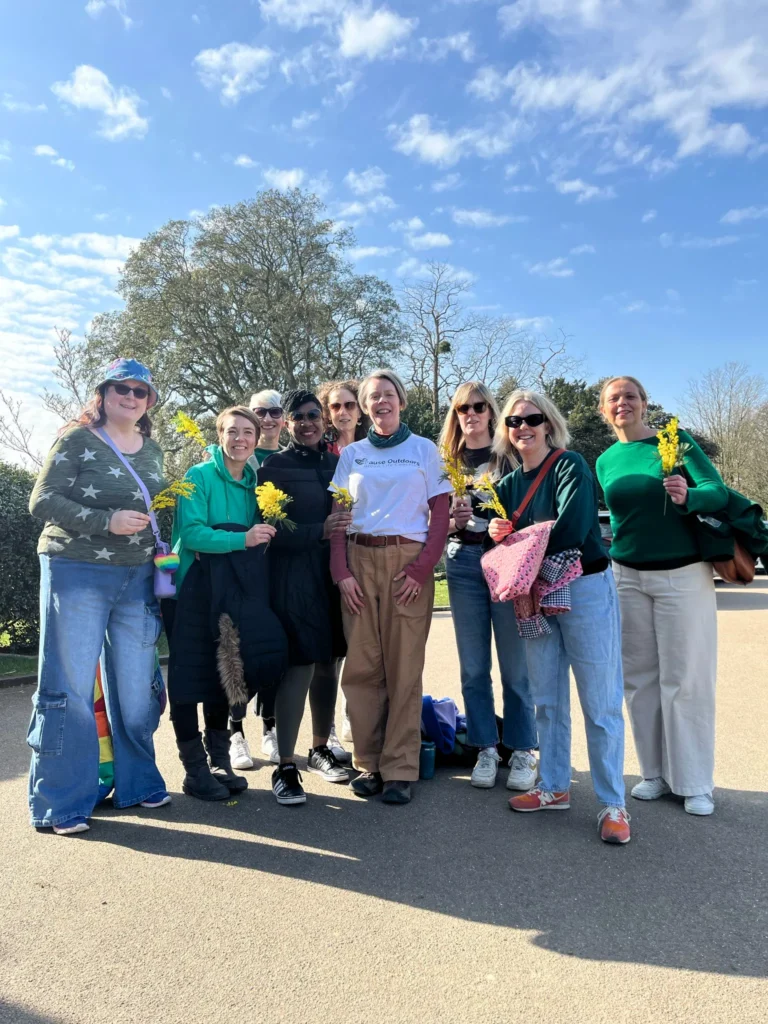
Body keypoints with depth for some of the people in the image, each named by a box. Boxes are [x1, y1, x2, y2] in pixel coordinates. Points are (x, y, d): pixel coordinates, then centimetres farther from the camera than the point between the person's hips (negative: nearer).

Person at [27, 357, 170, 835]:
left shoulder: (152, 449, 11)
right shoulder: (77, 440, -5)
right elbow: (43, 500, -10)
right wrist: (106, 522, -21)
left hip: (137, 579, 5)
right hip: (78, 574, -5)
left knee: (136, 685, 11)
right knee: (70, 686, 1)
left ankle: (137, 782, 29)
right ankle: (61, 804, 14)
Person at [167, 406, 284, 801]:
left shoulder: (255, 482, 9)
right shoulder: (198, 477, -8)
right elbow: (191, 534, -19)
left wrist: (265, 534, -6)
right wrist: (243, 539, -29)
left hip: (238, 588, 6)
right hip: (196, 587, -5)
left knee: (225, 672, 13)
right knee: (191, 674, 1)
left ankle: (219, 761, 26)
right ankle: (194, 769, 13)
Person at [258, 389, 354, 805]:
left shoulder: (337, 462, 11)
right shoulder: (274, 467, -1)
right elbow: (273, 530, -9)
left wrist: (349, 524, -2)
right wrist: (321, 531, -20)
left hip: (336, 574, 5)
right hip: (294, 577, -5)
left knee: (328, 664, 11)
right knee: (299, 666, -7)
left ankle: (320, 749, 28)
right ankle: (285, 767, 4)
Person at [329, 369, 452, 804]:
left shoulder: (425, 449, 8)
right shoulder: (351, 454, 14)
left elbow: (441, 514, 3)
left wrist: (421, 569, -9)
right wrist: (342, 572, -3)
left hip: (409, 561, -2)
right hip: (359, 560, 2)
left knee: (405, 667, -1)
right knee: (362, 665, 2)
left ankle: (400, 769, 8)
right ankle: (369, 763, 15)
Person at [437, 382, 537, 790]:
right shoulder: (447, 462, 12)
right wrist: (451, 523, -8)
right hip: (463, 564, 3)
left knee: (515, 665, 2)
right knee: (473, 667, 8)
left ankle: (522, 751, 16)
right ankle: (485, 749, 21)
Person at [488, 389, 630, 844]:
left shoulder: (570, 466, -7)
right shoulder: (509, 484, 11)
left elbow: (571, 531, -20)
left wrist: (518, 537, -10)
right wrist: (499, 534, -10)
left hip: (586, 589, -6)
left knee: (600, 703, 0)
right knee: (548, 700, 14)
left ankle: (613, 804, 12)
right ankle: (554, 787, 28)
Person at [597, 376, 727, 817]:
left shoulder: (675, 440, -3)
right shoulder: (606, 461, 9)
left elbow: (719, 492, -11)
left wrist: (687, 496, -31)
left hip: (683, 574, -4)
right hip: (627, 577, 4)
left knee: (686, 678, 0)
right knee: (640, 677, 7)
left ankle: (695, 783, 13)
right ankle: (656, 772, 21)